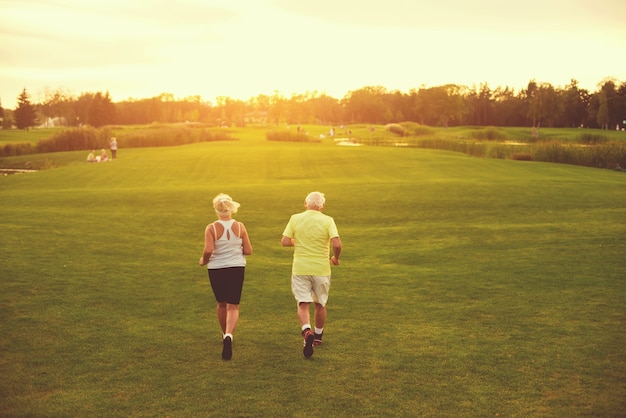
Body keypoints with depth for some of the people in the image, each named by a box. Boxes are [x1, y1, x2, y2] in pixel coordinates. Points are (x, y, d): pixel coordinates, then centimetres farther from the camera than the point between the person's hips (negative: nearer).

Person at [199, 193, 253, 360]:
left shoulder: (211, 228, -12)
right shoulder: (240, 226, -5)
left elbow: (208, 250, -22)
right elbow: (248, 251, -4)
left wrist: (203, 260, -1)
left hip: (216, 270, 0)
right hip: (237, 269, 0)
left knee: (221, 304, 20)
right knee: (233, 306, 1)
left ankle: (225, 335, 38)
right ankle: (229, 336, -24)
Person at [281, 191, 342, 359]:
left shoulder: (295, 218, -3)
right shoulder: (327, 220, -7)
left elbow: (285, 242, -6)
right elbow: (337, 244, -18)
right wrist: (336, 258, 2)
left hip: (300, 269, 0)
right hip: (321, 269, 0)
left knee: (303, 304, 0)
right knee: (320, 304, 18)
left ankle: (306, 331, -26)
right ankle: (318, 336, 32)